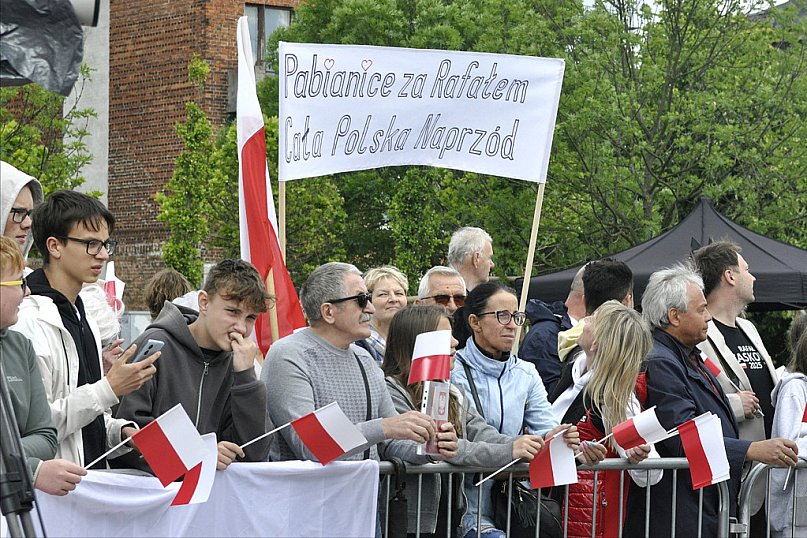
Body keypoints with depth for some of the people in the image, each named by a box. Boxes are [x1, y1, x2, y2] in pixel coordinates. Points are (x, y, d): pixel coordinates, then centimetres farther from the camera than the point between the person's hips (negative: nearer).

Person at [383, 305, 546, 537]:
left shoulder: (453, 396, 19)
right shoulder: (390, 392, -6)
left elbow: (486, 436, 4)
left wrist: (541, 442, -14)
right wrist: (508, 451, -23)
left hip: (452, 518, 6)